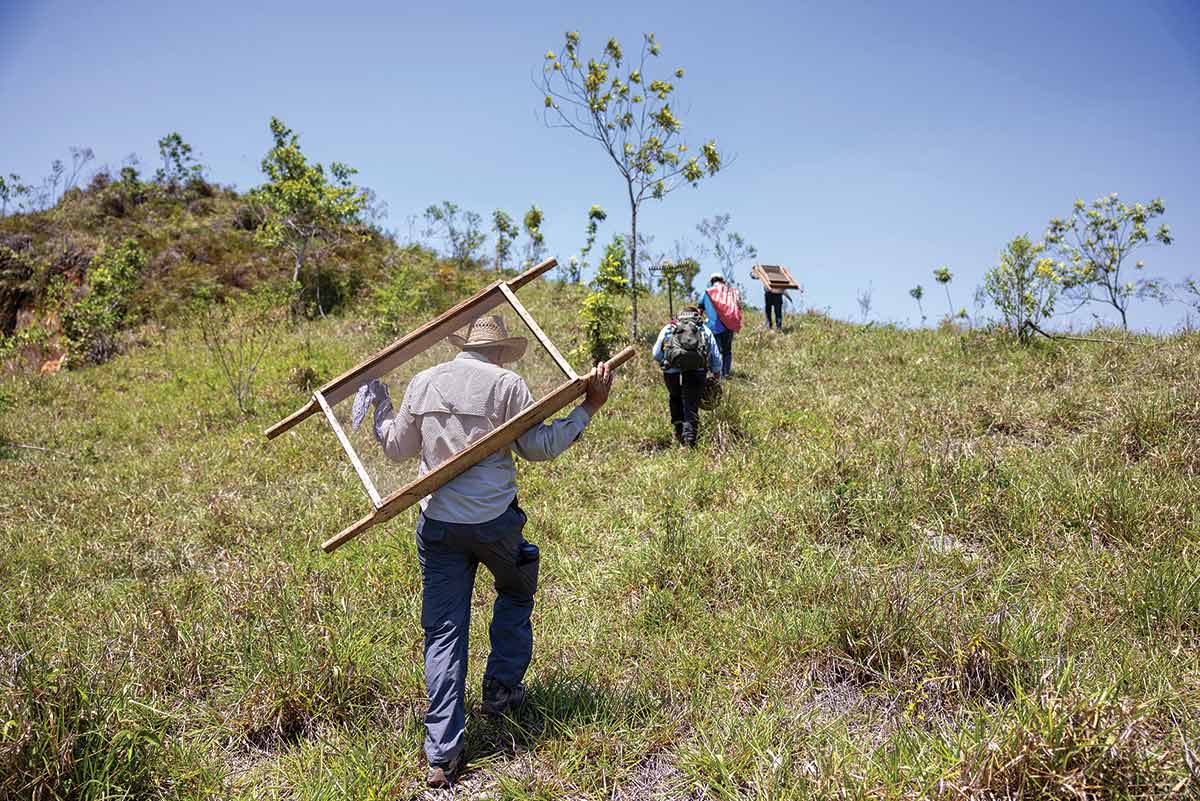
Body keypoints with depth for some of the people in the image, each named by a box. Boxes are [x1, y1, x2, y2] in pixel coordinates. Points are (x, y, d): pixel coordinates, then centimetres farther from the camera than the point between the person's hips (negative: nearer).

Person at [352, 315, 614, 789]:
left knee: (443, 633, 7)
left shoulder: (423, 383, 8)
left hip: (436, 523, 3)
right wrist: (588, 408, 2)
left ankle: (442, 755, 7)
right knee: (517, 591, 28)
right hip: (494, 519, -3)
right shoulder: (507, 384, -5)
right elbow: (538, 447, -4)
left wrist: (379, 407, 33)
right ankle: (501, 688, 27)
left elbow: (397, 448, 16)